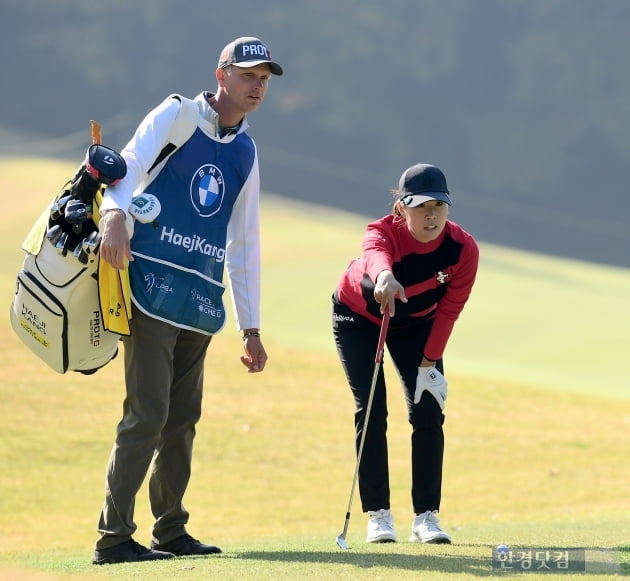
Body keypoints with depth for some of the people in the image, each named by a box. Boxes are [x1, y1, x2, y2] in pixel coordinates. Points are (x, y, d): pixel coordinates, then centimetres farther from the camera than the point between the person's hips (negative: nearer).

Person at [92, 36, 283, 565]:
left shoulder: (245, 152, 19)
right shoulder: (175, 116, 1)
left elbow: (243, 244, 22)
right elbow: (125, 171, -11)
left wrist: (250, 327, 20)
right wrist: (115, 214, -34)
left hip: (202, 302, 6)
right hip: (153, 286, -6)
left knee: (182, 420, 9)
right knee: (147, 413, -12)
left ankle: (171, 532, 17)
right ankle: (114, 537, -10)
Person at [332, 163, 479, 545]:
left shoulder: (464, 248, -28)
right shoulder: (383, 233, -37)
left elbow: (448, 310, -16)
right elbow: (375, 253, -63)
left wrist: (429, 362, -18)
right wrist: (384, 277, -86)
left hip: (417, 324, 3)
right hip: (358, 317, -3)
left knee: (428, 413, -8)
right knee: (372, 411, -12)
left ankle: (427, 516, -3)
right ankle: (378, 515, -6)